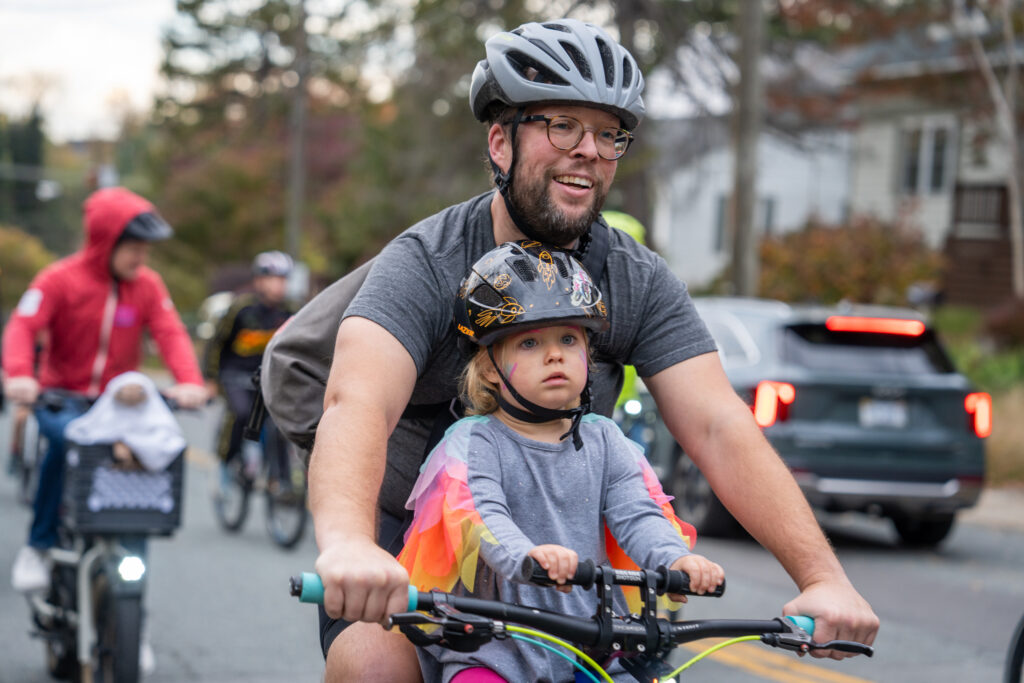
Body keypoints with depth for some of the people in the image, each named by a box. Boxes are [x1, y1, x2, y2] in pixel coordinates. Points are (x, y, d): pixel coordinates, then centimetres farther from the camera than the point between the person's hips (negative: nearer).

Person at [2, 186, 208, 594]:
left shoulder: (147, 285, 5)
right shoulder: (60, 279, -5)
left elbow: (170, 333, -6)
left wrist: (189, 380, -25)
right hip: (62, 397, -3)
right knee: (66, 438, -35)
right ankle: (38, 547, -20)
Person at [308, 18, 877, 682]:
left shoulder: (641, 283, -8)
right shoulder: (426, 263, -20)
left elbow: (720, 427, -18)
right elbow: (357, 404, -37)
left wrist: (824, 577, -33)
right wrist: (347, 544, -59)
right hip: (404, 541, -4)